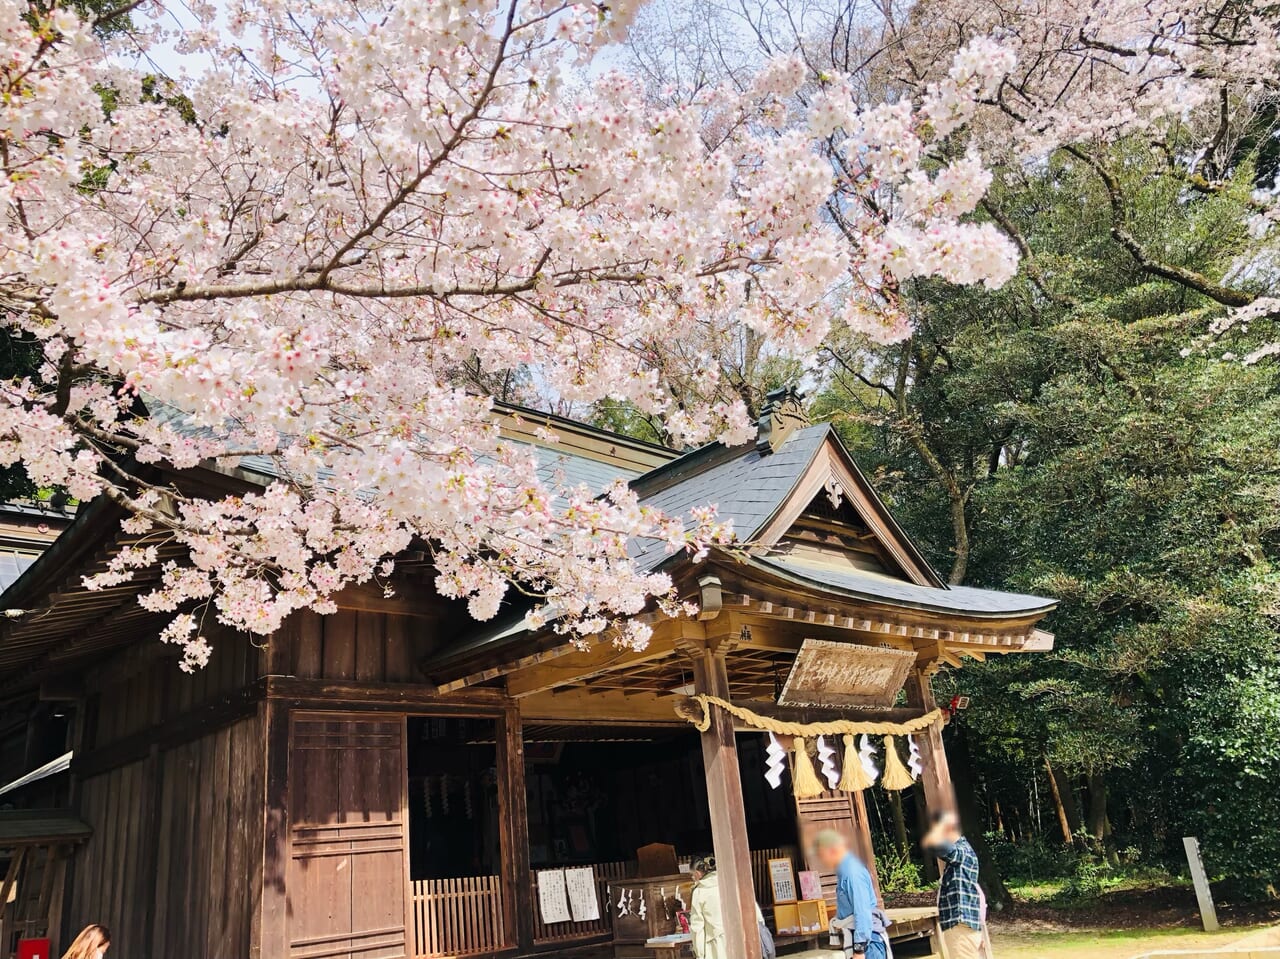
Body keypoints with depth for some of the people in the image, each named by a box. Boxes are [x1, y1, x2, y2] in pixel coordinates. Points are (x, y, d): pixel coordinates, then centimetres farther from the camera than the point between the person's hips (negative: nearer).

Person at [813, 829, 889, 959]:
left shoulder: (852, 872, -17)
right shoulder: (844, 871, 11)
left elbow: (862, 912, -22)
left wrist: (859, 948, -22)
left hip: (867, 939, -10)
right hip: (861, 939, 10)